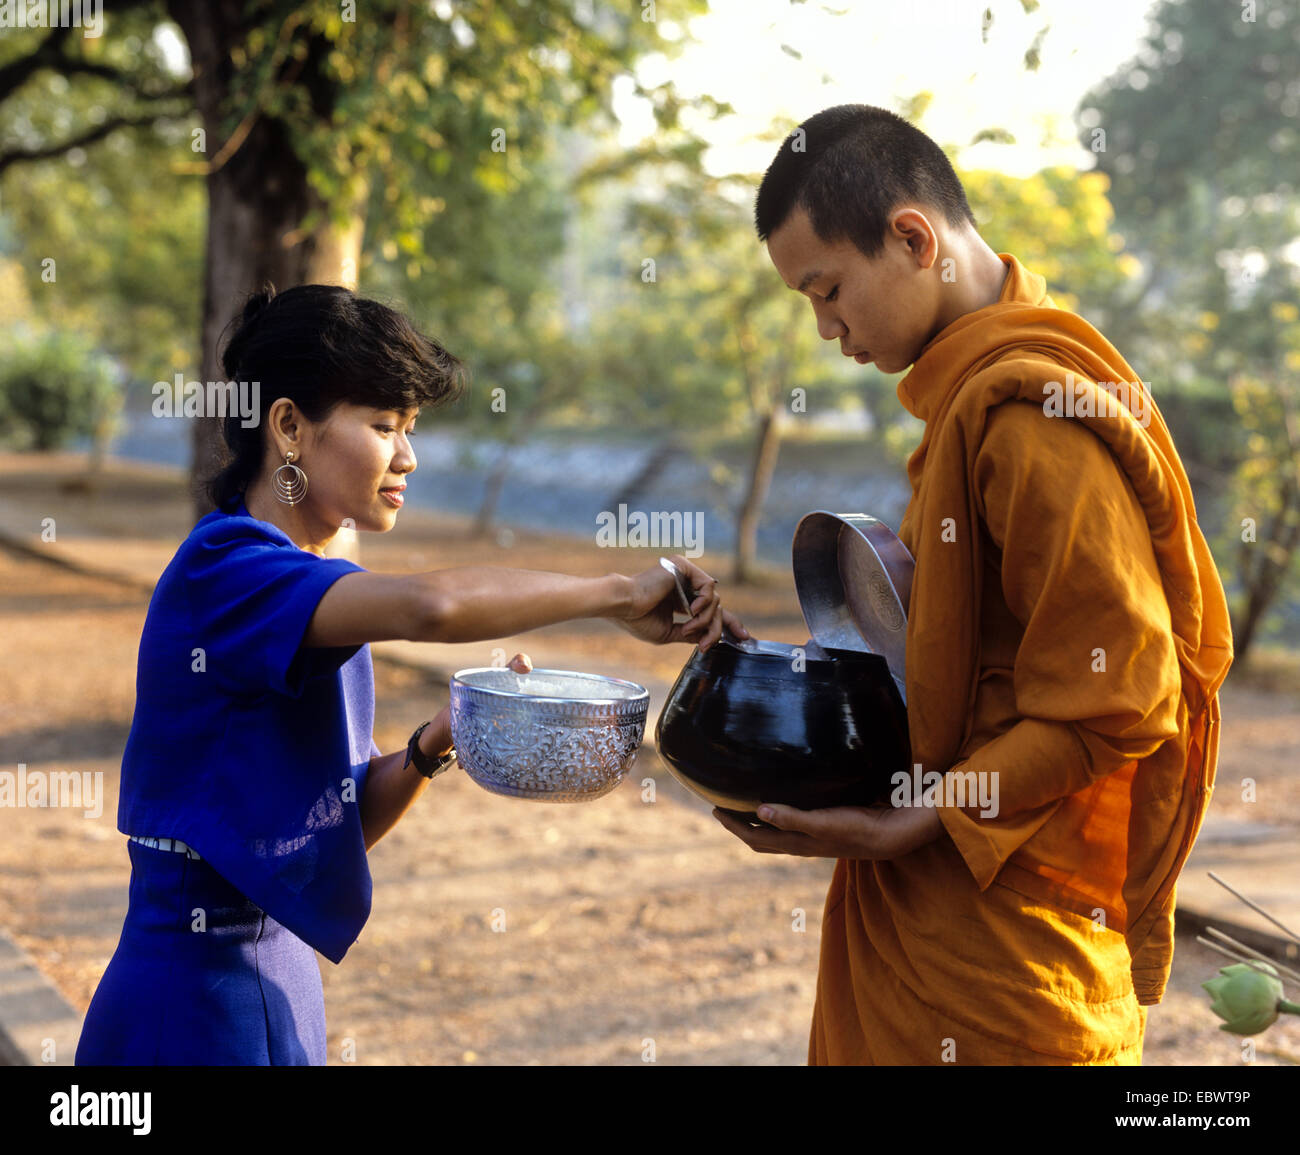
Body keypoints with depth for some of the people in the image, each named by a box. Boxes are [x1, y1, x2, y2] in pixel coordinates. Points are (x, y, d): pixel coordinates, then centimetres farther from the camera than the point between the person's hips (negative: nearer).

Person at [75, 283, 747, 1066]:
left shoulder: (322, 587, 7)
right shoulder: (225, 569, -19)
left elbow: (345, 822, 8)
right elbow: (431, 605, -37)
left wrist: (434, 746, -9)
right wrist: (619, 595, -26)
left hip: (282, 978, 8)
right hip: (194, 1003, -8)